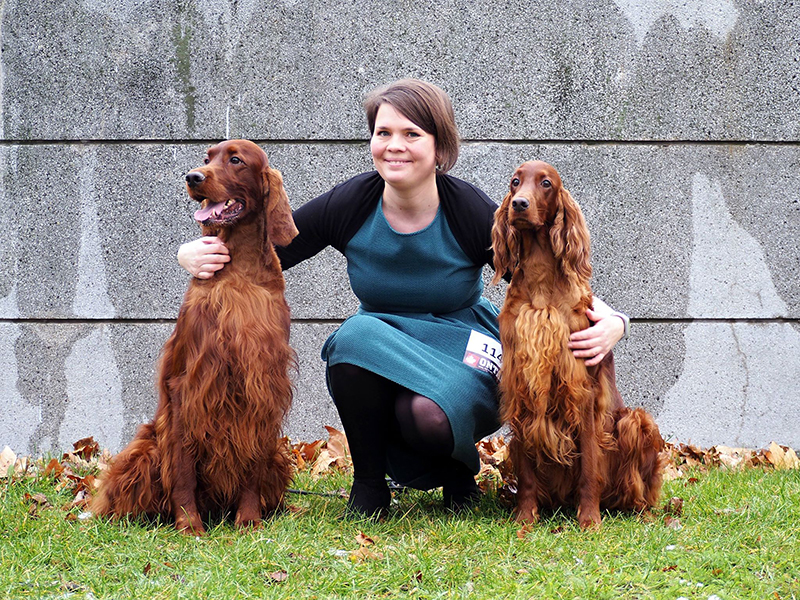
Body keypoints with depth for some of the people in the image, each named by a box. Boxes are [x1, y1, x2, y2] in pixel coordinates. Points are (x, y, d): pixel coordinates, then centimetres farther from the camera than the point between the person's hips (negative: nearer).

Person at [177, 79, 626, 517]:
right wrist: (197, 255, -26)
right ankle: (370, 483, -11)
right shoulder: (350, 205, -10)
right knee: (358, 332, -32)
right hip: (376, 362, 2)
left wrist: (610, 322, -33)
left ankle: (460, 468, 5)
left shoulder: (471, 212, -15)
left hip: (460, 353, -2)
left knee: (428, 415, -35)